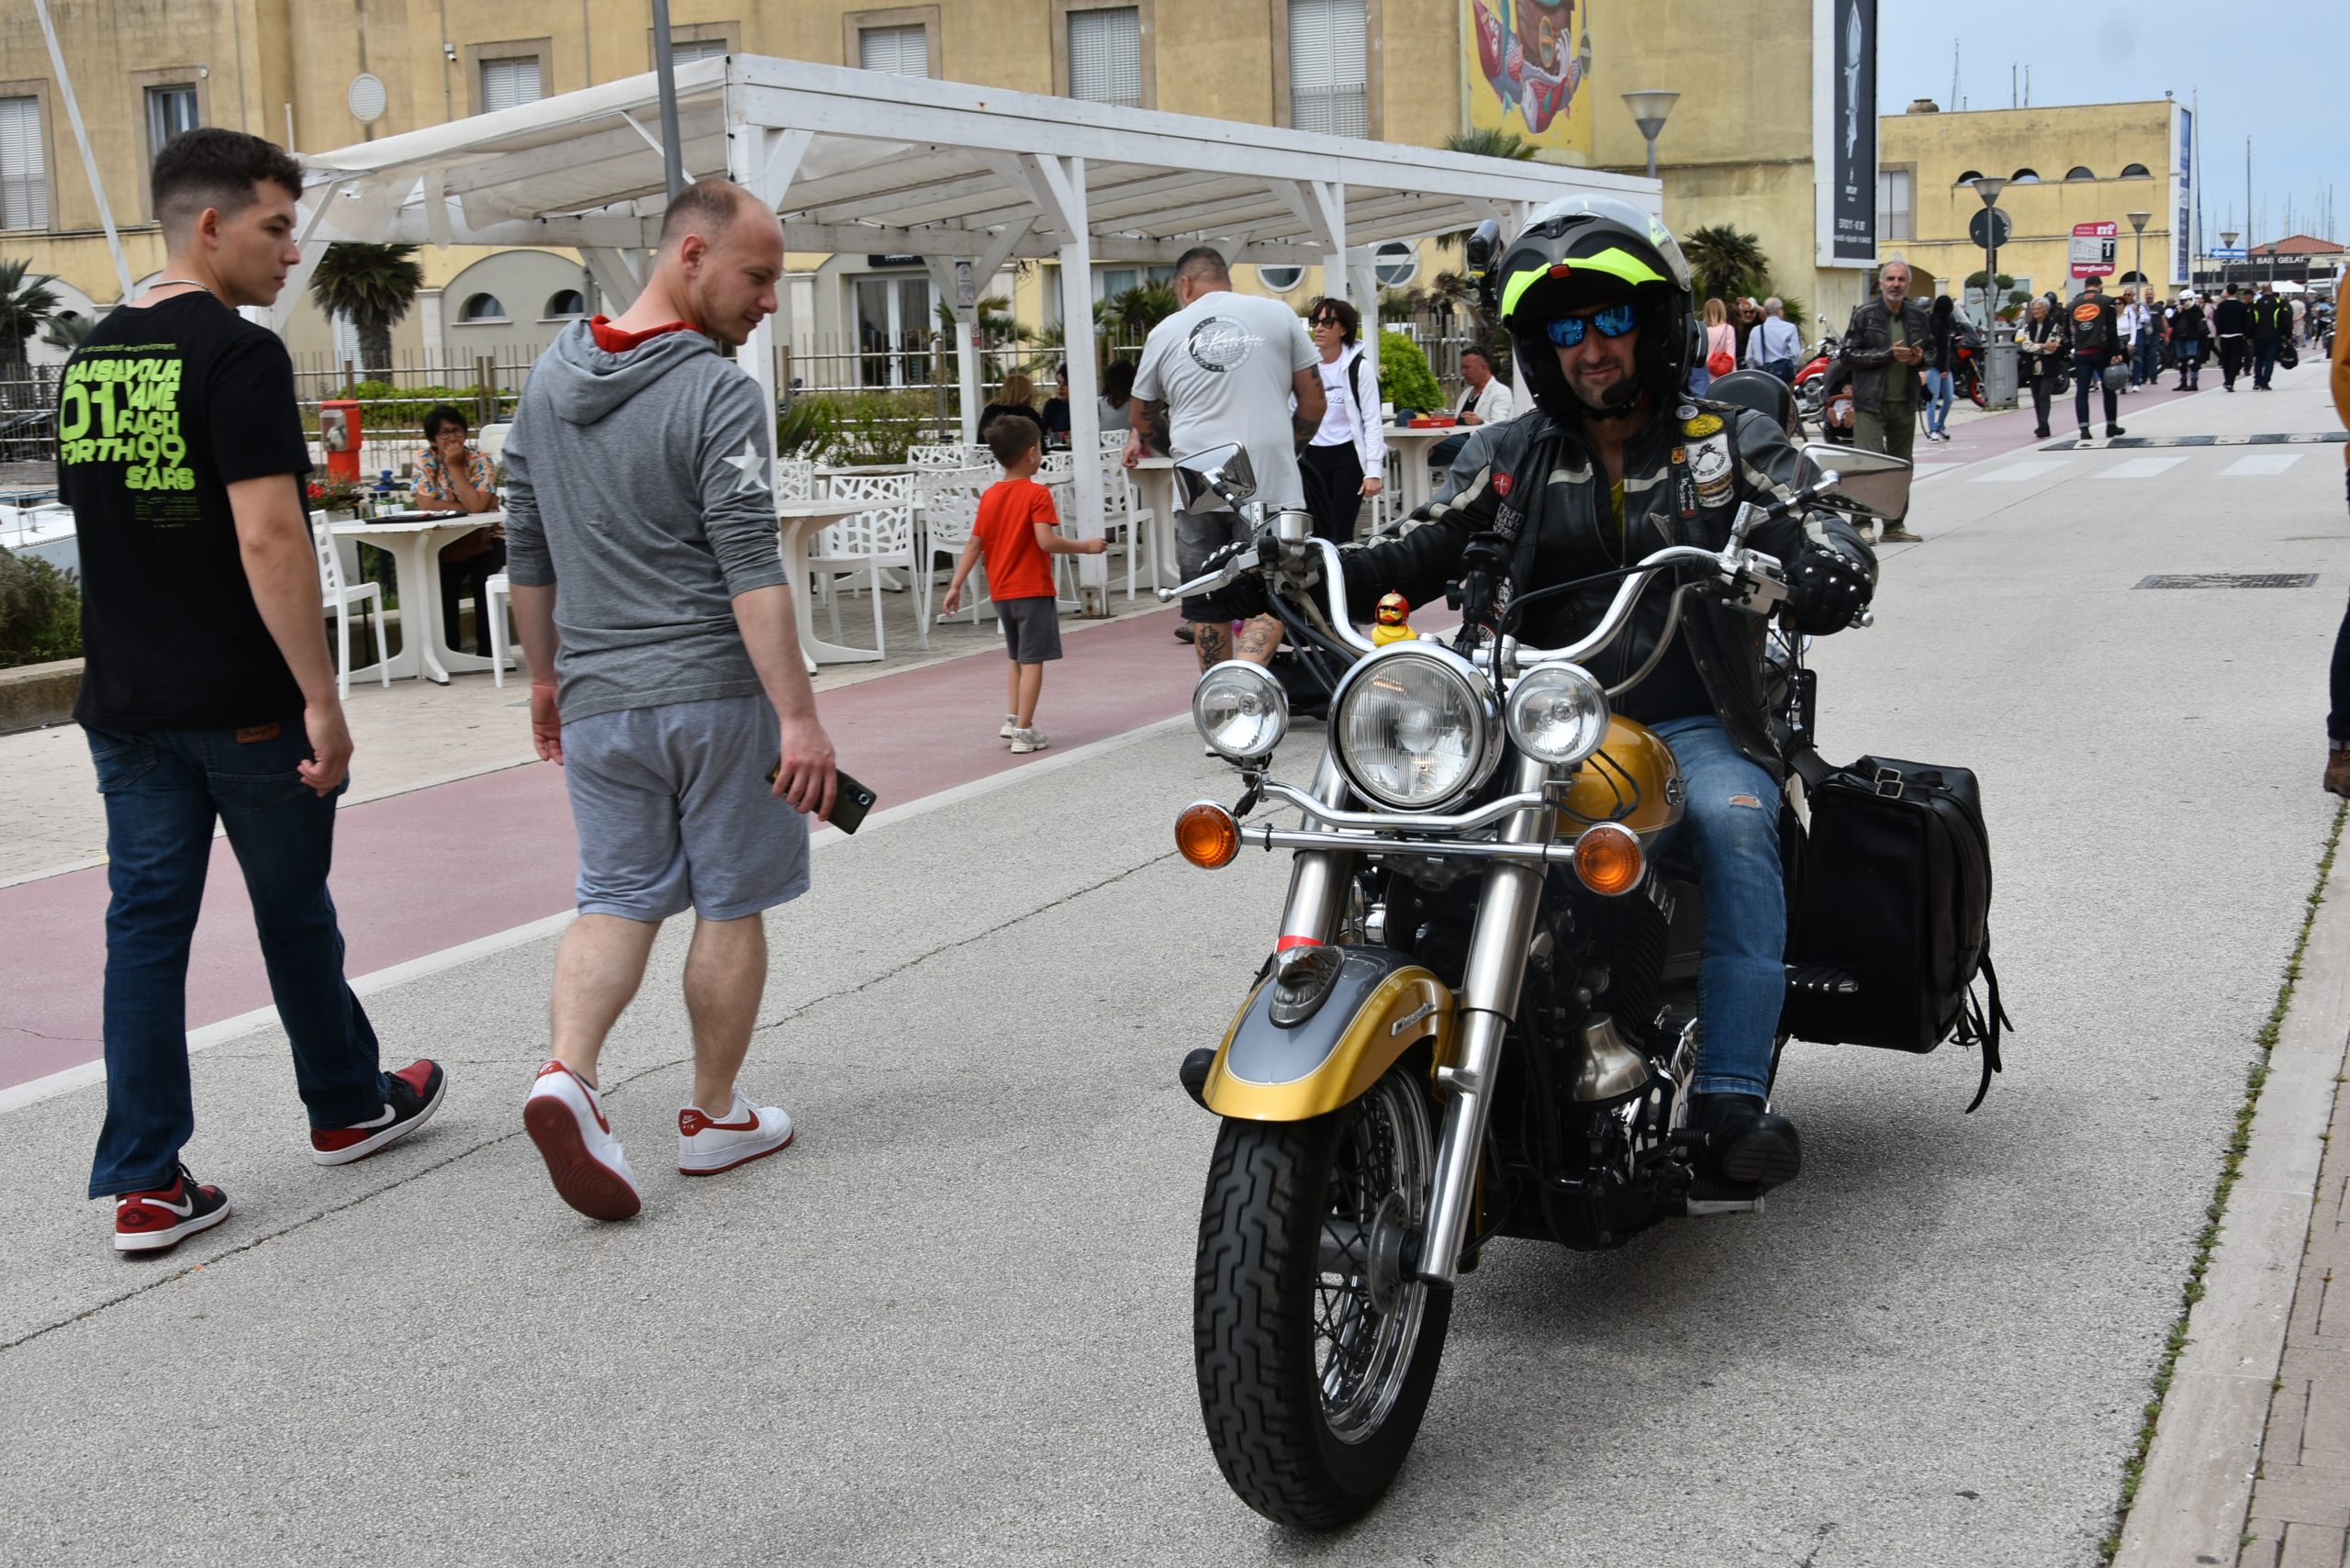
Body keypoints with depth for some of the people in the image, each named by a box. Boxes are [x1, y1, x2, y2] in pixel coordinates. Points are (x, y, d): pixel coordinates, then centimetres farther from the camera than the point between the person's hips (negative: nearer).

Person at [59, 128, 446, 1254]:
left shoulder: (87, 363, 10)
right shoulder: (237, 355, -15)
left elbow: (91, 524, 17)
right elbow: (268, 538, -23)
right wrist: (322, 696, -20)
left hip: (124, 703, 6)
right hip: (246, 704, -6)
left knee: (146, 923, 7)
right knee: (293, 911, 11)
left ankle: (145, 1183, 7)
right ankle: (346, 1108, 31)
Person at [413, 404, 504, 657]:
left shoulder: (480, 462, -6)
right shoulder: (425, 461, -2)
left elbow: (477, 506, -21)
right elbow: (426, 504, -15)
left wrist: (455, 467, -17)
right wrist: (468, 508, -18)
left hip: (485, 540, -1)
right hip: (445, 543, 1)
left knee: (483, 581, -28)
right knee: (442, 581, -27)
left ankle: (487, 649, -15)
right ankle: (448, 649, -16)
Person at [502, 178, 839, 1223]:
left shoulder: (549, 381, 10)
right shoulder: (720, 396, -13)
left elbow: (526, 553, 16)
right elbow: (750, 570, -21)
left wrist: (546, 676, 25)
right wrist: (799, 717, -21)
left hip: (597, 701, 6)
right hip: (716, 693, -5)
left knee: (617, 899, 10)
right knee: (730, 905, 8)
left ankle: (567, 1071, -13)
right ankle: (714, 1116, 19)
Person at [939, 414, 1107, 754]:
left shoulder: (989, 496, 6)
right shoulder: (1037, 494, -13)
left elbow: (974, 545, 5)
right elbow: (1046, 541, -23)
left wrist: (956, 586, 9)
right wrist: (1086, 546, -12)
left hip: (1000, 592, 7)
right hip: (1033, 590, -7)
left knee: (1017, 658, 21)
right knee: (1032, 661, -3)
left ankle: (1012, 720, 17)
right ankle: (1023, 731, -5)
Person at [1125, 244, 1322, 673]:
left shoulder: (1165, 332, 10)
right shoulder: (1278, 315, 8)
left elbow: (1139, 419, 21)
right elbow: (1314, 404, 9)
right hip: (1270, 485, -1)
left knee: (1206, 606, 11)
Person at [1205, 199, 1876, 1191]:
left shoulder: (1730, 441, 7)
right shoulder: (1512, 458, 15)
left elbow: (1825, 533, -4)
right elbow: (1418, 558, 9)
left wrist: (1828, 571, -31)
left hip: (1694, 726, -2)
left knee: (1734, 825, -34)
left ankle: (1732, 1097, -35)